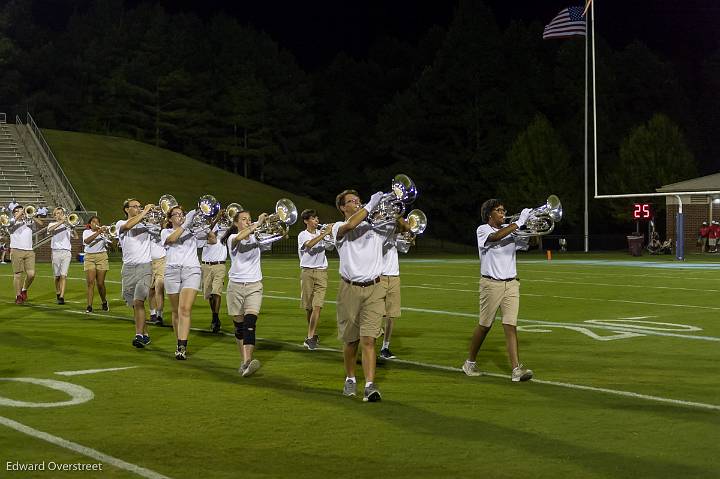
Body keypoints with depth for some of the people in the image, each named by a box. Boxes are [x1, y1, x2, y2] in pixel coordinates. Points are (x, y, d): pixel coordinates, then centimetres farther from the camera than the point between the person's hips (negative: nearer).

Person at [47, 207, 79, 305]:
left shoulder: (67, 225, 14)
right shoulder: (52, 224, 9)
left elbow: (76, 237, 4)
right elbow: (50, 230, -17)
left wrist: (71, 227, -9)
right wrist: (61, 222, -24)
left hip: (67, 252, 0)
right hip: (56, 252, 0)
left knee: (63, 275, -10)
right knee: (57, 276, 6)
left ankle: (62, 297, -14)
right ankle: (58, 293, 26)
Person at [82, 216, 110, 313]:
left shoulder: (103, 232, 8)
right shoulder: (86, 232, 7)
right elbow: (86, 241, -15)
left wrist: (107, 234, -19)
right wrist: (98, 233, -22)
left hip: (101, 256, 0)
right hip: (89, 257, 0)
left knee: (100, 283, 1)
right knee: (90, 282, -9)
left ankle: (104, 302, 23)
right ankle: (89, 306, -8)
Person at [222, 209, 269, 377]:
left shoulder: (256, 238, 9)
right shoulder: (233, 238, -2)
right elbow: (239, 238, -26)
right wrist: (258, 224, -32)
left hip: (254, 286, 1)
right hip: (236, 286, -1)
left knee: (250, 323, -16)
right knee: (239, 327, 6)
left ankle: (247, 363, -28)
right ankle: (245, 360, 20)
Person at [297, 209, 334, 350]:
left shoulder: (321, 233, 9)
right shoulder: (303, 235, -1)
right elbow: (309, 244, -22)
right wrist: (325, 234, -26)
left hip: (321, 271, 1)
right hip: (307, 271, -1)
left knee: (317, 306, -10)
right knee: (308, 307, 6)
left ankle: (310, 337, -11)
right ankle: (314, 334, 24)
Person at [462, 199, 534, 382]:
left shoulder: (510, 230, 11)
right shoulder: (483, 230, -5)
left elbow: (526, 243, 6)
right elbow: (495, 237, -26)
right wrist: (519, 222, -26)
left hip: (511, 283, 4)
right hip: (491, 283, -4)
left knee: (511, 326, -5)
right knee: (484, 325, 6)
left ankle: (516, 369, -10)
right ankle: (470, 363, 24)